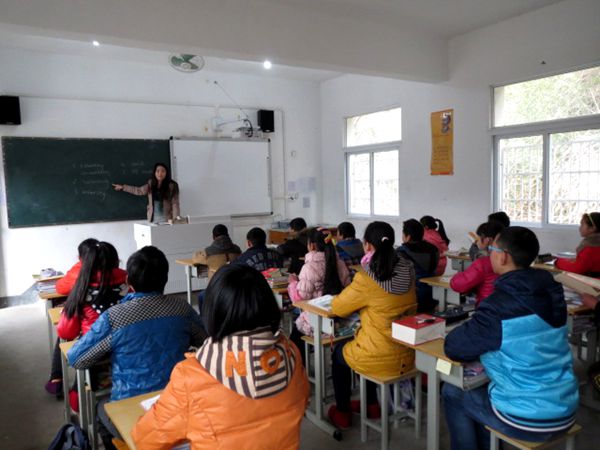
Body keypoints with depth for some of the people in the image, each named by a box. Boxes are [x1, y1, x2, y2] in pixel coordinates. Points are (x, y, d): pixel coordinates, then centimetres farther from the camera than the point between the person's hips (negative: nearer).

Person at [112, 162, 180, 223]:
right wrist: (123, 187, 21)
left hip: (166, 219, -4)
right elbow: (140, 191, 20)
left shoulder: (172, 185, -5)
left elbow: (175, 203, -7)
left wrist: (175, 218, -17)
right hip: (153, 218, 4)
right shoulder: (151, 183, 9)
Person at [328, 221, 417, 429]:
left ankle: (342, 413, 38)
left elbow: (337, 307, -8)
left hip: (380, 360, -5)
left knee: (338, 353, 25)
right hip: (406, 355, 6)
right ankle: (372, 404, 44)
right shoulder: (407, 271, -5)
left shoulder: (366, 279, -23)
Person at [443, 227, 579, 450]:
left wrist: (471, 328, 3)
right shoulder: (552, 291, -2)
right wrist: (479, 326, 8)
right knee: (480, 390, 28)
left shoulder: (498, 306, -25)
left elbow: (453, 348, -16)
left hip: (526, 421, -7)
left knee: (452, 393, 16)